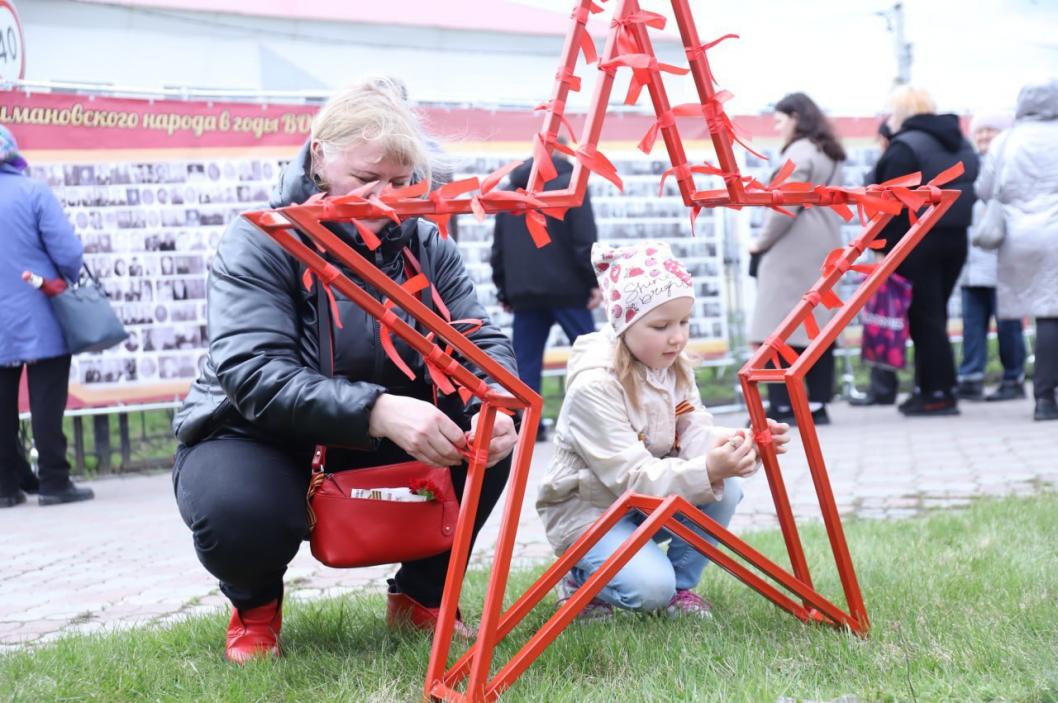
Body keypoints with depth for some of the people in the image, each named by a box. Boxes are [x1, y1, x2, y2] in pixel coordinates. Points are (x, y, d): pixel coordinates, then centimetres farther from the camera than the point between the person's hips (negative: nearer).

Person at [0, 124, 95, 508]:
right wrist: (71, 279, 7)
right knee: (46, 402, 0)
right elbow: (67, 253, -14)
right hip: (39, 323, -4)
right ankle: (53, 482, -1)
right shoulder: (33, 192, -10)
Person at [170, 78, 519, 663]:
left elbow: (483, 343, -6)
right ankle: (255, 606, 0)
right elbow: (255, 373, -30)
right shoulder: (260, 241, -16)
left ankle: (420, 595, 4)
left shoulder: (427, 245, 0)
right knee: (239, 510, -38)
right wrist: (375, 411, -45)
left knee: (489, 435, -19)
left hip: (379, 450, 5)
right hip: (258, 437, -4)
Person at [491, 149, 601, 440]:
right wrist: (594, 282, -6)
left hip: (524, 293, 4)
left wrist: (504, 291, 19)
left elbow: (498, 248, 15)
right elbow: (585, 241, -10)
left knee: (525, 361, 4)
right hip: (566, 288, -4)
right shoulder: (571, 185, -1)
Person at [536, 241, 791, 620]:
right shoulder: (594, 387, -27)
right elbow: (631, 477, -30)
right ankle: (582, 579, 4)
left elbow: (694, 433, -11)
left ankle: (680, 587, 2)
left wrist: (737, 443, -34)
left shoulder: (675, 366, -2)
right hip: (588, 509, -7)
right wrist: (707, 471, -44)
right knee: (650, 588, -29)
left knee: (726, 488, -18)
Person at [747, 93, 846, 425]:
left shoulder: (799, 154, -10)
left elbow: (785, 207, -16)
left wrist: (761, 241, -5)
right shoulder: (830, 155, 19)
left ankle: (782, 406, -9)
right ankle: (817, 405, 6)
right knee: (817, 326, 7)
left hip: (794, 252, -9)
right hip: (824, 249, 9)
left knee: (781, 328, -7)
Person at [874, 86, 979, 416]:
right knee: (935, 314, 15)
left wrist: (884, 246, -14)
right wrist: (958, 224, 17)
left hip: (918, 241, -8)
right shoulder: (962, 145, 14)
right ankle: (928, 386, 16)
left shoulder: (905, 147, -11)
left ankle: (938, 393, -5)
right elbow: (973, 190, 15)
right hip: (956, 239, 8)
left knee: (924, 317, -4)